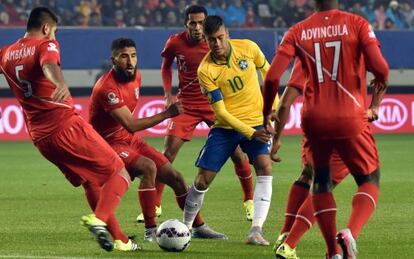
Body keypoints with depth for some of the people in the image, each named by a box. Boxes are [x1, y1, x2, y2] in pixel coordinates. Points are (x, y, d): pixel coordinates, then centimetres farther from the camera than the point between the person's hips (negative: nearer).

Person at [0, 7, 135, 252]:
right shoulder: (46, 45, -8)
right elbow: (49, 65, -32)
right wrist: (61, 84, -50)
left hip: (41, 138, 7)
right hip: (68, 127, -7)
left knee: (91, 182, 23)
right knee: (120, 175, 0)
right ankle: (99, 219, -25)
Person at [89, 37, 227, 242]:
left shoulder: (135, 76, 2)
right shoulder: (107, 88, -27)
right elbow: (131, 125, -31)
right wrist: (167, 114, -31)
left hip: (131, 140, 9)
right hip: (109, 143, -9)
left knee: (175, 177, 7)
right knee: (148, 167, -33)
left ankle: (198, 227, 23)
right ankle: (150, 231, -26)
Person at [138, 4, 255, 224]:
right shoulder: (175, 43, -8)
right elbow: (166, 66, 13)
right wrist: (168, 94, 2)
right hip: (186, 104, 1)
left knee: (237, 154, -3)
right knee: (168, 153, -9)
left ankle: (249, 201, 17)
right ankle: (154, 204, 1)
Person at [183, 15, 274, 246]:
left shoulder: (248, 48, -10)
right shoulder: (205, 70, -15)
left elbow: (267, 71, 10)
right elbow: (221, 111, -15)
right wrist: (250, 133, -23)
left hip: (256, 121, 1)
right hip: (225, 126, -1)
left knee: (264, 166, -23)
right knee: (204, 179, -2)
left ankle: (256, 231, -26)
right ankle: (186, 226, 23)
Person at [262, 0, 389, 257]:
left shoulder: (298, 31, 4)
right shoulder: (357, 24, -1)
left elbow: (272, 77, -4)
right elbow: (380, 69, -11)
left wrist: (266, 114, 12)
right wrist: (375, 105, 7)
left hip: (314, 120, 2)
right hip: (351, 119, -2)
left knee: (321, 183, 21)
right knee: (370, 181, 11)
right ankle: (351, 233, -18)